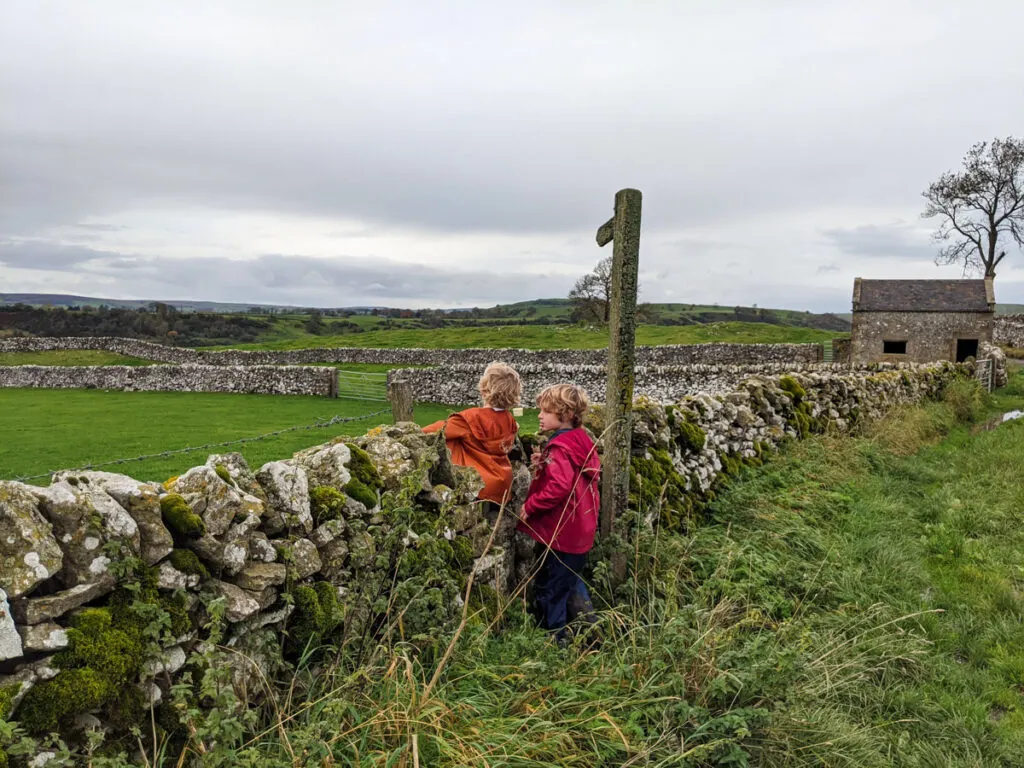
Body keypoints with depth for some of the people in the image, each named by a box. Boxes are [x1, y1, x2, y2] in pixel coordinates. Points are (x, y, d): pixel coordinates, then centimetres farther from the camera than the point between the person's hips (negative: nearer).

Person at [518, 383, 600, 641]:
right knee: (571, 581, 26)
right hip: (581, 530, 10)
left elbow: (559, 487, -34)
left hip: (562, 534, -10)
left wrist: (530, 506, -23)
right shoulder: (582, 441, 7)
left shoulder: (560, 447, -22)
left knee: (550, 590, 5)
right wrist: (542, 465, 0)